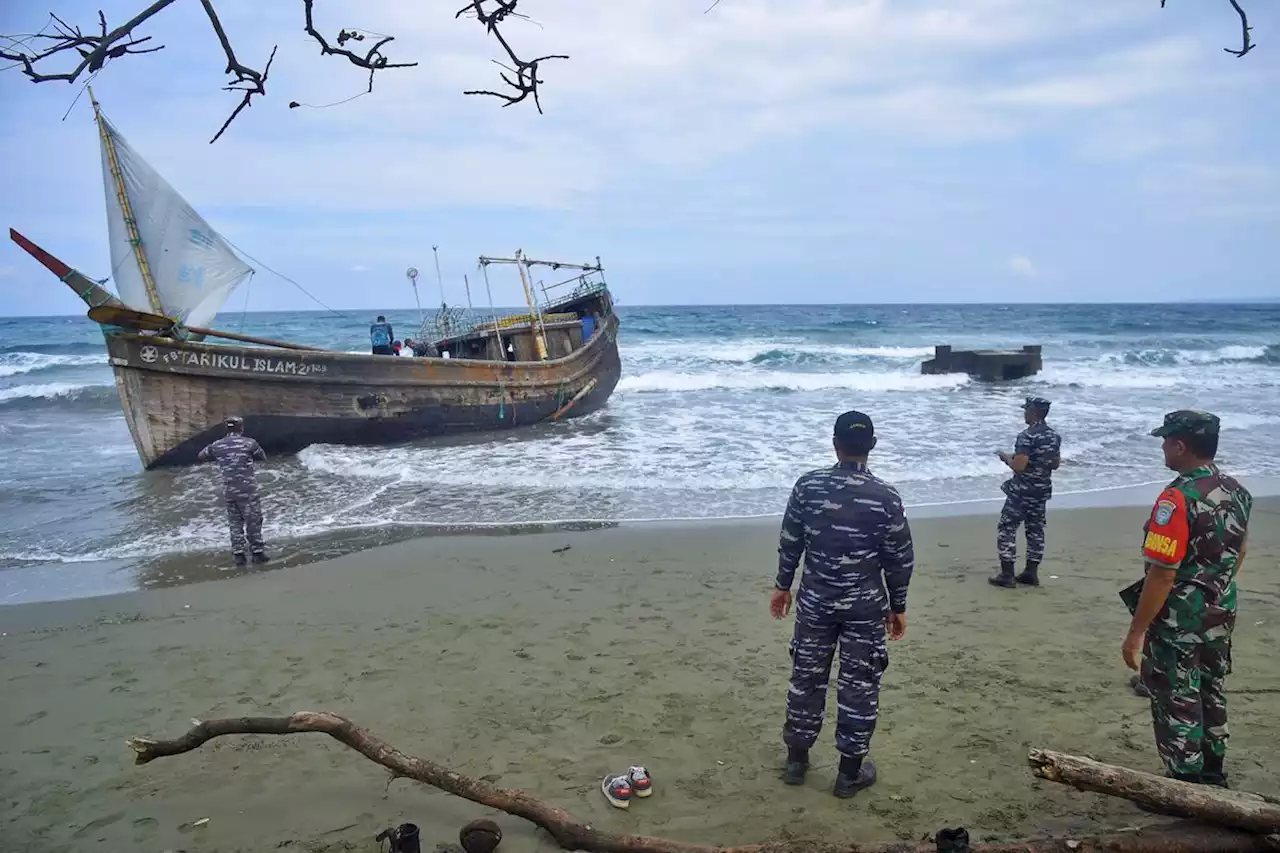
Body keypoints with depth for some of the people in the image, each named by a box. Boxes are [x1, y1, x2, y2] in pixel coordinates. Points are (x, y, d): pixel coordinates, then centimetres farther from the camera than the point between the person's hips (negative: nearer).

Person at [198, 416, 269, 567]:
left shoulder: (217, 445, 4)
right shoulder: (249, 443, -7)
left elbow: (202, 456, 21)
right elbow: (263, 458, 8)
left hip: (228, 491, 4)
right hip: (247, 490, -4)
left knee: (235, 523, 14)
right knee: (254, 522, 5)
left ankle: (238, 554, 14)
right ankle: (257, 552, 8)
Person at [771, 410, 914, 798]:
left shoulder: (807, 485, -6)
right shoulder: (886, 496, -11)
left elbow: (789, 542, 1)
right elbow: (899, 558, -5)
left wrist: (782, 586, 14)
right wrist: (898, 606, 7)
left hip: (815, 600, 2)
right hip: (865, 605, -2)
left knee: (806, 677, 15)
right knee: (859, 685, 9)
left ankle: (797, 759, 27)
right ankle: (850, 771, 20)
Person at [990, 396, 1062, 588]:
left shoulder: (1027, 436, -20)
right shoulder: (1054, 436, 6)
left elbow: (1019, 466, -24)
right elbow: (1055, 464, 14)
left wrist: (1006, 457, -5)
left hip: (1022, 490, -8)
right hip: (1042, 490, 8)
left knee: (1007, 529, 0)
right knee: (1035, 529, 14)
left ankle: (1007, 574, -2)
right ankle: (1031, 572, 18)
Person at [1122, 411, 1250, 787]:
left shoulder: (1178, 498, -25)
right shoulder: (1236, 491, 1)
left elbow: (1163, 575, -26)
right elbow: (1237, 555, 15)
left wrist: (1136, 633, -20)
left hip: (1179, 622, -8)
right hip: (1221, 615, 8)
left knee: (1177, 702, 6)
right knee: (1211, 692, 22)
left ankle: (1187, 786, 17)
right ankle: (1213, 773, 37)